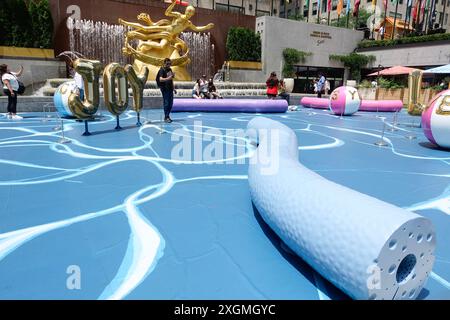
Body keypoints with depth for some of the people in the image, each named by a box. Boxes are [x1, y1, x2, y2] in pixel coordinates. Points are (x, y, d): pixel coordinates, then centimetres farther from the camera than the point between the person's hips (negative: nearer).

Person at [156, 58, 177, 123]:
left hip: (170, 88, 8)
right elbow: (160, 79, -26)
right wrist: (167, 78, -40)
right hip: (164, 89, -8)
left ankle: (168, 116, 20)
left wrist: (173, 88, 22)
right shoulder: (162, 70, -10)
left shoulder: (170, 69, 14)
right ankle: (166, 117, -2)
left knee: (171, 103, 9)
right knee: (166, 103, -8)